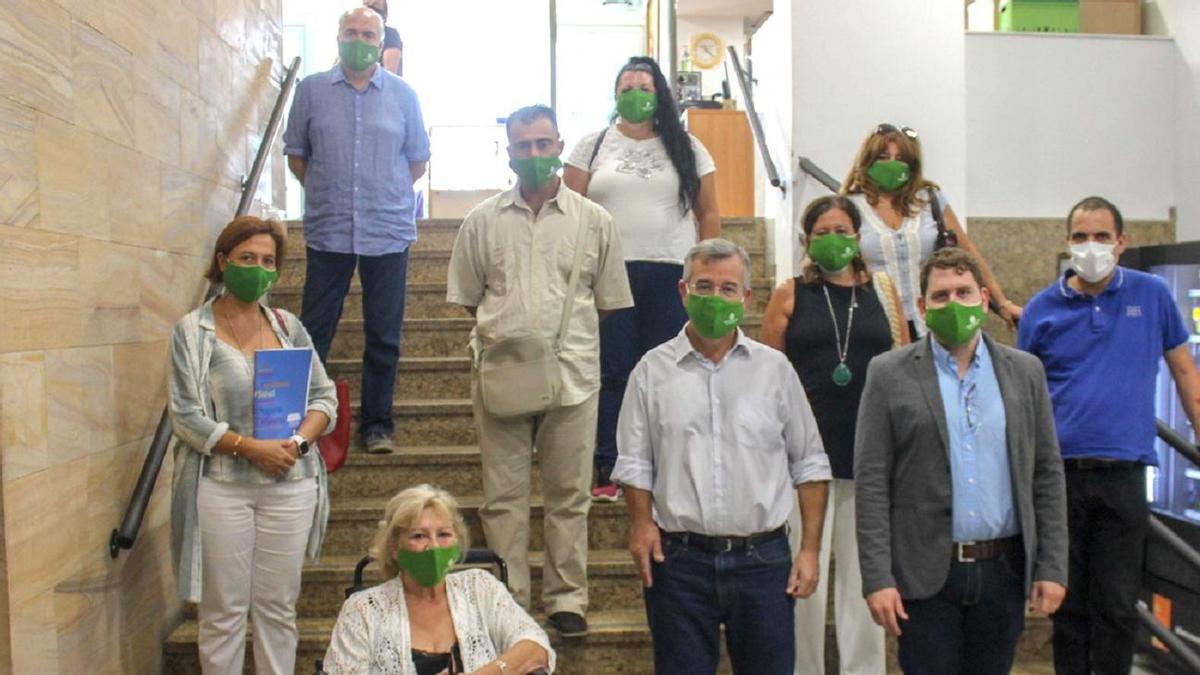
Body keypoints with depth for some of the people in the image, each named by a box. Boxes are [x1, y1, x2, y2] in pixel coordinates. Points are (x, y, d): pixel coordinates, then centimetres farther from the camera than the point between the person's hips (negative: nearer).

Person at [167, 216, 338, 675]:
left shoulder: (288, 326, 8)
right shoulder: (192, 332, 0)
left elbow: (324, 397, 7)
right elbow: (185, 415, -6)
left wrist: (298, 442, -12)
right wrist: (250, 447, -16)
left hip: (290, 484, 3)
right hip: (221, 486, -2)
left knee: (279, 607, 9)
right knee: (224, 611, 5)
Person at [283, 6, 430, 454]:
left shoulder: (402, 94, 5)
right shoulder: (311, 90, 4)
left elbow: (417, 161, 12)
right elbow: (295, 154, 12)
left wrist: (384, 196, 8)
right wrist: (326, 192, 4)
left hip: (388, 232, 0)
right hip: (328, 232, 0)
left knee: (384, 337, 6)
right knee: (313, 333, 4)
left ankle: (377, 424, 17)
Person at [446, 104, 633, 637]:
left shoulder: (593, 221, 5)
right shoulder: (482, 221, 8)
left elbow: (608, 301, 10)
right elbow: (468, 298, 13)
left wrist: (565, 331, 5)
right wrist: (502, 333, 3)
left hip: (572, 375, 0)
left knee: (569, 495, 8)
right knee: (503, 495, 7)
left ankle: (567, 599, 21)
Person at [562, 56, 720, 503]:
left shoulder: (686, 148, 11)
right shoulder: (593, 146, 10)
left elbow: (708, 214, 10)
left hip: (672, 275, 1)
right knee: (612, 373, 0)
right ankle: (608, 472, 6)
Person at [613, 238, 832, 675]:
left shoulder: (774, 368, 4)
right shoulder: (653, 370, 2)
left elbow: (809, 464, 7)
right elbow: (635, 462, 4)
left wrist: (810, 549, 2)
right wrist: (641, 523, -11)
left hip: (763, 557, 1)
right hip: (679, 559, 0)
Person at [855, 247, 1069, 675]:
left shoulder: (1025, 371, 6)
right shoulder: (889, 374, -4)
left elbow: (1047, 474, 7)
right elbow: (871, 483, -7)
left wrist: (1052, 567, 2)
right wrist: (877, 578, -11)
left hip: (1004, 570, 3)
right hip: (925, 574, -3)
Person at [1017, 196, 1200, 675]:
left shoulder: (1152, 295, 4)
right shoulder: (1042, 308, 3)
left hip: (1123, 473, 0)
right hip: (1058, 472, 0)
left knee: (1118, 605, 6)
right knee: (1067, 600, 11)